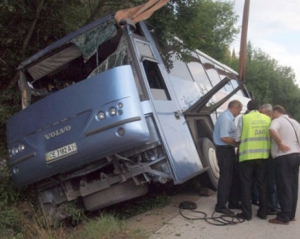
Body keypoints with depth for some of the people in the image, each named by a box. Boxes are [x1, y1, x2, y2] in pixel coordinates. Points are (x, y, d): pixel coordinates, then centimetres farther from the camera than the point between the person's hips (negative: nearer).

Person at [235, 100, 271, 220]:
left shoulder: (243, 118, -3)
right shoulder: (267, 118, 7)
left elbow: (237, 138, -3)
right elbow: (271, 136, 6)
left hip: (247, 155, -3)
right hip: (263, 155, 3)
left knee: (246, 185, 5)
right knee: (262, 184, 13)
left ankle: (247, 213, 7)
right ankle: (263, 212, 20)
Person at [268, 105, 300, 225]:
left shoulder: (277, 120, -7)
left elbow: (272, 130, -29)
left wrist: (280, 143, -20)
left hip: (284, 157, -8)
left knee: (284, 187, -6)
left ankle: (284, 217, -2)